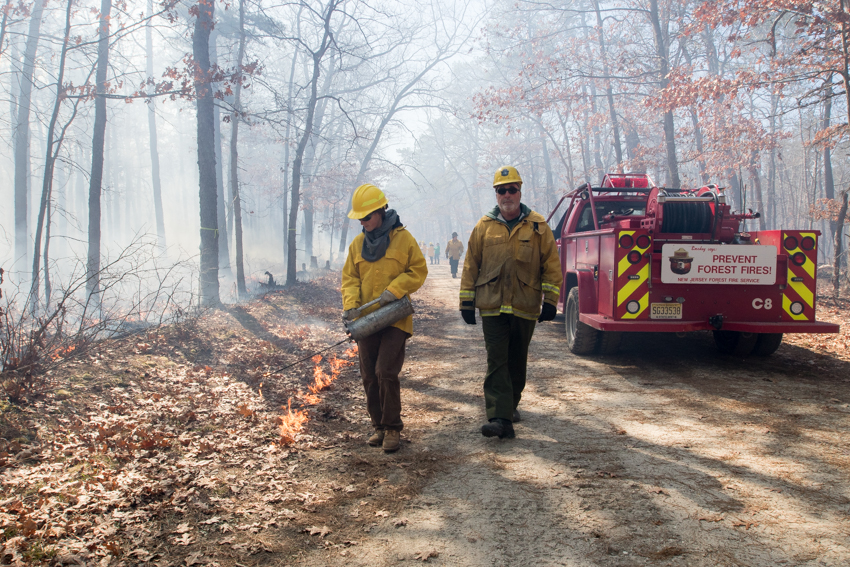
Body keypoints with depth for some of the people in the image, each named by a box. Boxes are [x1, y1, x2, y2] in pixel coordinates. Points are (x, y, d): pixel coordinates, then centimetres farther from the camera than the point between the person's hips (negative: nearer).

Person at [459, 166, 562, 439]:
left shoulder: (537, 226, 4)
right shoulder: (484, 227, 5)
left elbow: (551, 265, 4)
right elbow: (471, 265, 8)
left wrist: (550, 301, -1)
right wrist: (467, 302, 6)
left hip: (525, 307, 1)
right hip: (492, 307, -1)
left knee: (517, 361, 14)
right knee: (497, 362, -7)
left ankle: (511, 404, 35)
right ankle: (499, 418, -11)